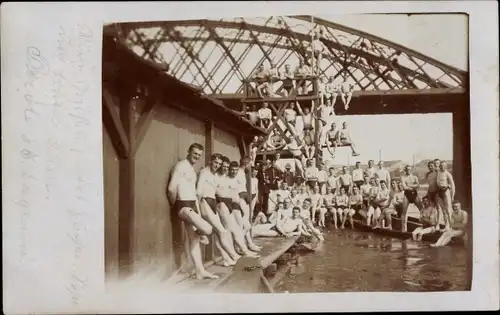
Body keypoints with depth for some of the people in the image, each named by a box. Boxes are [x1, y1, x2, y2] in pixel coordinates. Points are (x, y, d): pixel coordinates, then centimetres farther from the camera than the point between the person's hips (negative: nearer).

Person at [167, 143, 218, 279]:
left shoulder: (192, 170, 20)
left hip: (192, 205, 10)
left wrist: (198, 212, 18)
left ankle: (200, 271, 17)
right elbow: (171, 188, -19)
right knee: (207, 229, -22)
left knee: (193, 238, 11)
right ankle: (199, 234, 13)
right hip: (183, 206, -10)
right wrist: (174, 204, -4)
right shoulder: (180, 166, -10)